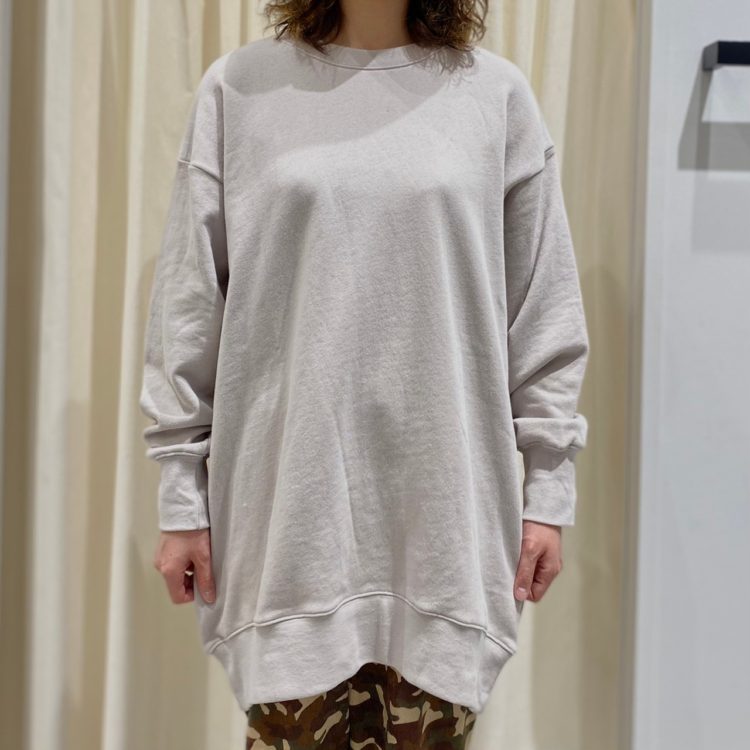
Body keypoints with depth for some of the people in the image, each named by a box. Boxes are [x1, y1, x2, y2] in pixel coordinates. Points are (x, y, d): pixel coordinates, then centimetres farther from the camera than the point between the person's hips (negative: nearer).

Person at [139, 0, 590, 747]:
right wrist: (181, 498, 2)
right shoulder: (238, 88, 3)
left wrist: (548, 492, 3)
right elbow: (187, 306, 4)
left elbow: (545, 318, 5)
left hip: (445, 506, 1)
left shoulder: (496, 94, 5)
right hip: (290, 502, 0)